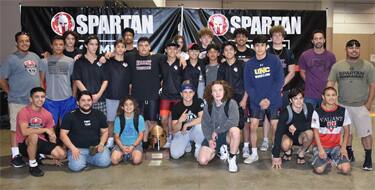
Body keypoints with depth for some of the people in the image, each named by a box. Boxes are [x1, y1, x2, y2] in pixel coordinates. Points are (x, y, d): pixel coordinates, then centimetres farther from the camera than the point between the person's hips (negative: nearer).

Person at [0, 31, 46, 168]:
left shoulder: (35, 57, 10)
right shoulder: (11, 59, -7)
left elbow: (42, 72, 22)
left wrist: (42, 88, 12)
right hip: (18, 101, -5)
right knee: (16, 128, 0)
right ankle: (15, 155, 9)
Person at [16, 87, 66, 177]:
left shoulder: (47, 114, 0)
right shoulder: (24, 112, -16)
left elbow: (51, 135, 6)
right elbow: (24, 131, -31)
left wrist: (55, 153, 2)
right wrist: (45, 129, -26)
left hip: (40, 142, 5)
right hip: (25, 144, -5)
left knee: (62, 154, -14)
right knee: (34, 135, -38)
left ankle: (38, 156, 15)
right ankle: (32, 165, -16)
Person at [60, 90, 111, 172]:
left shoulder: (99, 115, 7)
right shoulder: (70, 116, 0)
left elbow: (105, 132, 12)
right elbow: (63, 134, -1)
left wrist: (101, 144, -6)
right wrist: (73, 148, -13)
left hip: (95, 148, 3)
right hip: (77, 149, -2)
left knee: (105, 162, -22)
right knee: (76, 166, -28)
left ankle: (85, 159, 6)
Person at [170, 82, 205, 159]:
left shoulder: (199, 102, -12)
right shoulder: (176, 107, -11)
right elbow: (175, 130, -13)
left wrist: (186, 125, -21)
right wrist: (180, 121, -34)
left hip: (195, 131, -1)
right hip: (181, 133, 1)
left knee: (200, 125, -35)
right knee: (175, 155, -21)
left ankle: (199, 147, -9)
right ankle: (187, 145, 13)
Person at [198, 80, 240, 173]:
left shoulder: (231, 103, -13)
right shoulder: (208, 107, 0)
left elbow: (233, 121, -25)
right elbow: (205, 125, 2)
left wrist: (216, 131, -19)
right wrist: (209, 139, -13)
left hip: (227, 134, -3)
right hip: (212, 136, 3)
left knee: (235, 130, -38)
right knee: (202, 161, -13)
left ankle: (232, 159, -15)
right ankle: (221, 149, 18)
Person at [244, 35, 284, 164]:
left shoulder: (274, 60, -3)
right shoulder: (249, 64, 2)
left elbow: (280, 81, -8)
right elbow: (248, 85, 0)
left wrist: (269, 99, -14)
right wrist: (259, 100, -12)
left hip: (273, 100, -1)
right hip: (256, 101, 2)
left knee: (275, 127, 2)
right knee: (253, 126, -1)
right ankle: (254, 154, 15)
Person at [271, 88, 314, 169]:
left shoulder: (308, 108, -16)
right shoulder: (285, 112, -23)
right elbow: (278, 133, -28)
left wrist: (296, 126, -30)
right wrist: (276, 156, -32)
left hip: (301, 136, 2)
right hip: (288, 135, -1)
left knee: (310, 132, -31)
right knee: (285, 144, -35)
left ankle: (301, 153, -3)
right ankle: (288, 152, 5)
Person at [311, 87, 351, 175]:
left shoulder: (343, 111, 1)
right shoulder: (317, 112, -7)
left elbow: (346, 130, 7)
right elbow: (316, 132, -5)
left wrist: (343, 147, -3)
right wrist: (320, 149, -14)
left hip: (335, 146, 2)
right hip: (321, 145, -2)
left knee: (346, 169, -19)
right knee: (319, 170, -23)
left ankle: (333, 161, 13)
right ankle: (327, 161, 12)